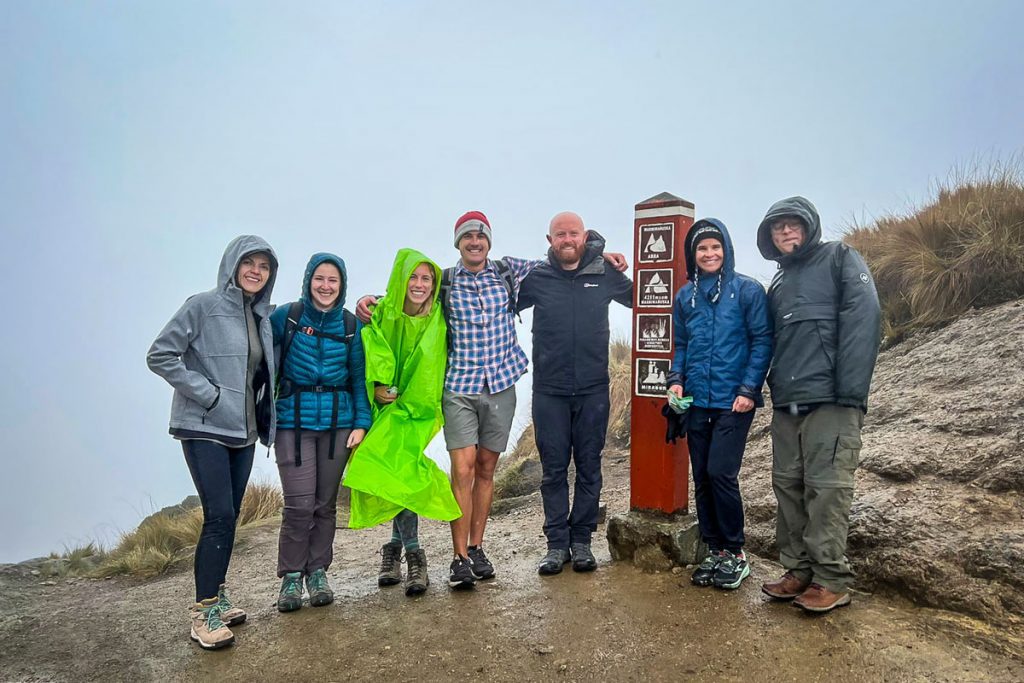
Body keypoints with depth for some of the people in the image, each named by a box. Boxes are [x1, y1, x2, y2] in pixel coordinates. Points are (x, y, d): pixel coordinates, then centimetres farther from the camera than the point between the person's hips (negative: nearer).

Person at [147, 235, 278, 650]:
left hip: (243, 430, 6)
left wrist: (263, 417, 8)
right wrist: (207, 394, -15)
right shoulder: (203, 306, -9)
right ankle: (204, 611, 0)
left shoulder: (264, 316, 10)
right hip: (205, 428, -6)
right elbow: (159, 356, -12)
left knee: (230, 515, 10)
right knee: (219, 515, -11)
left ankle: (216, 597, 23)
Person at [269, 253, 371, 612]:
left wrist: (361, 423, -1)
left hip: (338, 422, 2)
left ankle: (318, 572, 22)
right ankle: (291, 576, 12)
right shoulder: (286, 316, -1)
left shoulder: (350, 325, 4)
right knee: (300, 504, -6)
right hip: (294, 421, -2)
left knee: (326, 503, 8)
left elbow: (359, 377, 8)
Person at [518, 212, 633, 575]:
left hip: (593, 390, 1)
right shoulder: (535, 278, 1)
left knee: (589, 467, 8)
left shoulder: (605, 275, 3)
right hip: (549, 391, 0)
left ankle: (581, 540, 22)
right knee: (553, 469, 6)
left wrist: (627, 272, 2)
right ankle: (557, 543, 18)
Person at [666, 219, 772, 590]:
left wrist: (749, 389, -12)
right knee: (702, 479, 8)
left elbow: (762, 341, -5)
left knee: (721, 473, -10)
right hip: (697, 403, 5)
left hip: (733, 402, -5)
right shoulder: (685, 296, 10)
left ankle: (735, 553, 9)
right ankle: (714, 550, 23)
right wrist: (676, 379, 1)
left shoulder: (748, 290, -4)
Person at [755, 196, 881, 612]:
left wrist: (851, 391, -17)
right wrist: (772, 389, 11)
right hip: (786, 406, 7)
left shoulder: (839, 259, 3)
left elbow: (863, 319, -9)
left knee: (827, 489, -6)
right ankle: (799, 571, 18)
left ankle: (832, 581, 5)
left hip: (830, 403, -6)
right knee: (788, 487, 7)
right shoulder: (779, 285, 22)